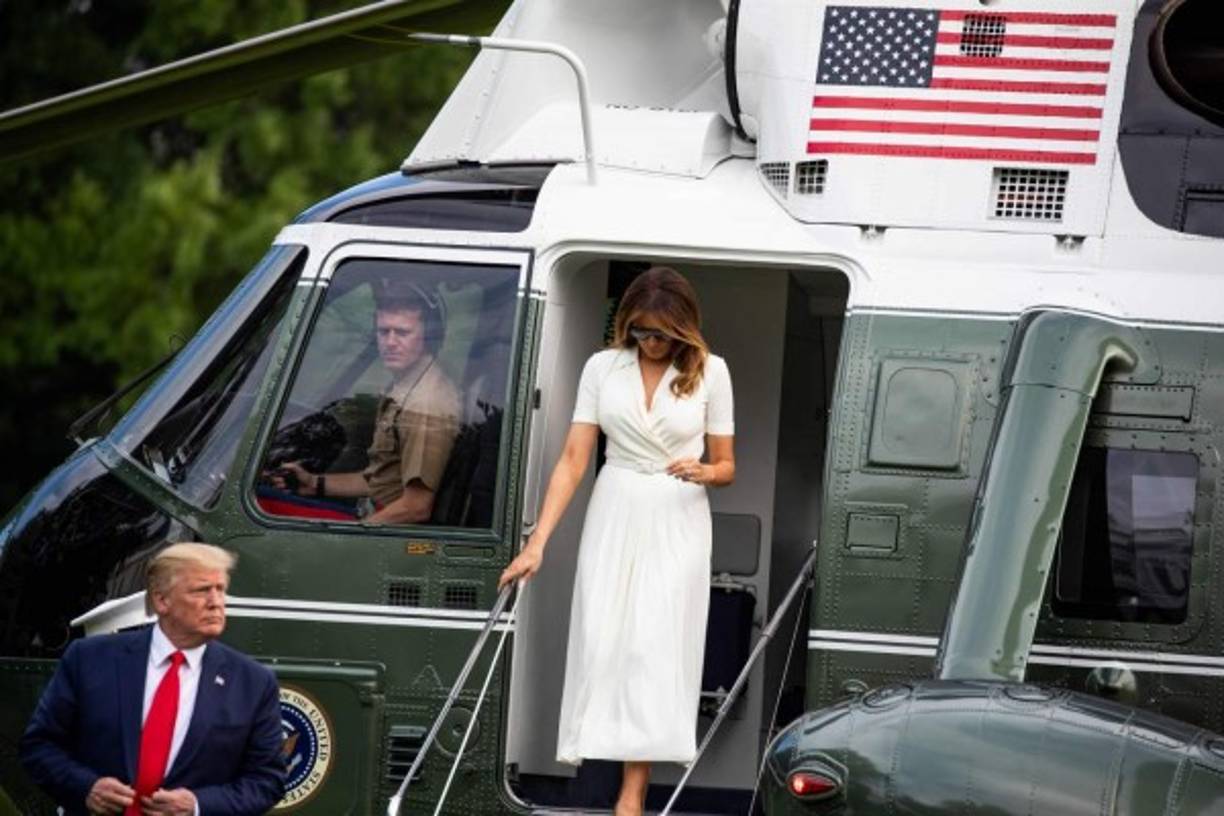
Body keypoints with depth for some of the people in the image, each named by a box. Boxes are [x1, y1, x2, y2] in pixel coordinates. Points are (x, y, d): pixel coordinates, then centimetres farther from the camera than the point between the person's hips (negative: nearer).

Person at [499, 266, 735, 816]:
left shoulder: (710, 372, -1)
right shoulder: (603, 368, 0)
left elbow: (726, 467, 5)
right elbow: (573, 460, -3)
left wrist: (705, 472, -19)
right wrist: (537, 543, -10)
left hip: (677, 523, -2)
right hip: (614, 516, 2)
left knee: (656, 649, -7)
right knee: (602, 641, -2)